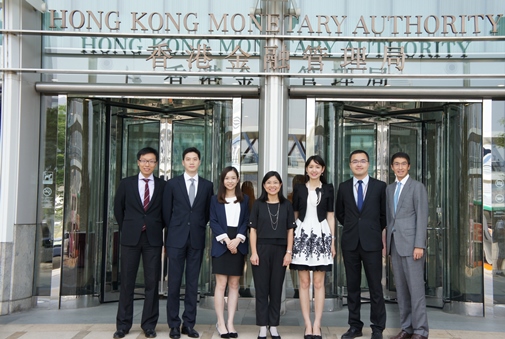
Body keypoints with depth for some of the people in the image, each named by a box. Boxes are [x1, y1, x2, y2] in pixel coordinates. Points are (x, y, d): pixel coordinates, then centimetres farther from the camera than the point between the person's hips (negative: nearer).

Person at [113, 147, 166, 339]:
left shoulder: (162, 186, 4)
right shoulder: (126, 184, 6)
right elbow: (118, 208, 14)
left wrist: (158, 228, 6)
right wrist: (125, 228, 11)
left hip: (153, 238, 0)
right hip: (130, 237, 1)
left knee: (152, 282, 2)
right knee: (127, 282, 4)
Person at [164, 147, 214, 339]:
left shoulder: (207, 185, 7)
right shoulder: (172, 184, 4)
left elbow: (208, 212, 12)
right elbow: (167, 212, 6)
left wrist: (199, 229, 8)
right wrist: (174, 231, 7)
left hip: (197, 240, 1)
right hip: (177, 239, -1)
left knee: (192, 283, 5)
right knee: (174, 282, 1)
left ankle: (189, 323, 12)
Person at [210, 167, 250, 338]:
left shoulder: (244, 199, 11)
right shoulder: (215, 199, 7)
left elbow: (246, 221, 4)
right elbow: (213, 222, -1)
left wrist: (238, 239, -11)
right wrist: (226, 240, -12)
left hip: (238, 245, 2)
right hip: (221, 245, -2)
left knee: (234, 284, 3)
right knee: (221, 284, -5)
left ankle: (230, 322, 6)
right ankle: (220, 323, -1)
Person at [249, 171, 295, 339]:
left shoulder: (286, 205, 6)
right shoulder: (258, 204, 3)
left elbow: (290, 230, 5)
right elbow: (253, 229, 1)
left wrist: (289, 252, -2)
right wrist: (254, 252, -7)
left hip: (280, 250, 1)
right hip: (261, 249, -1)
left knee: (276, 289, 6)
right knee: (261, 289, 2)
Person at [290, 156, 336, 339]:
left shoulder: (328, 189, 7)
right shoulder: (298, 188, 7)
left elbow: (330, 216, 6)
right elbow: (294, 215, 9)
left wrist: (332, 241, 1)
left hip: (321, 235, 0)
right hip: (302, 234, 1)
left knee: (319, 283, 2)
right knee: (304, 283, 2)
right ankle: (307, 324, 8)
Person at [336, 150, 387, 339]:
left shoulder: (380, 186, 2)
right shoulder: (344, 187, 8)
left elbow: (384, 214, 8)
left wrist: (375, 231, 11)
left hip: (372, 242, -2)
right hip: (350, 243, 2)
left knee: (375, 287, 1)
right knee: (352, 286, 8)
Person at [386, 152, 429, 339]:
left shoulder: (417, 187, -3)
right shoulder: (389, 189, 16)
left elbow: (422, 217, -9)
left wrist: (419, 245, -16)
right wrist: (387, 242, 11)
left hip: (411, 243, -6)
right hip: (395, 244, 6)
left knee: (415, 287, -5)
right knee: (400, 288, 8)